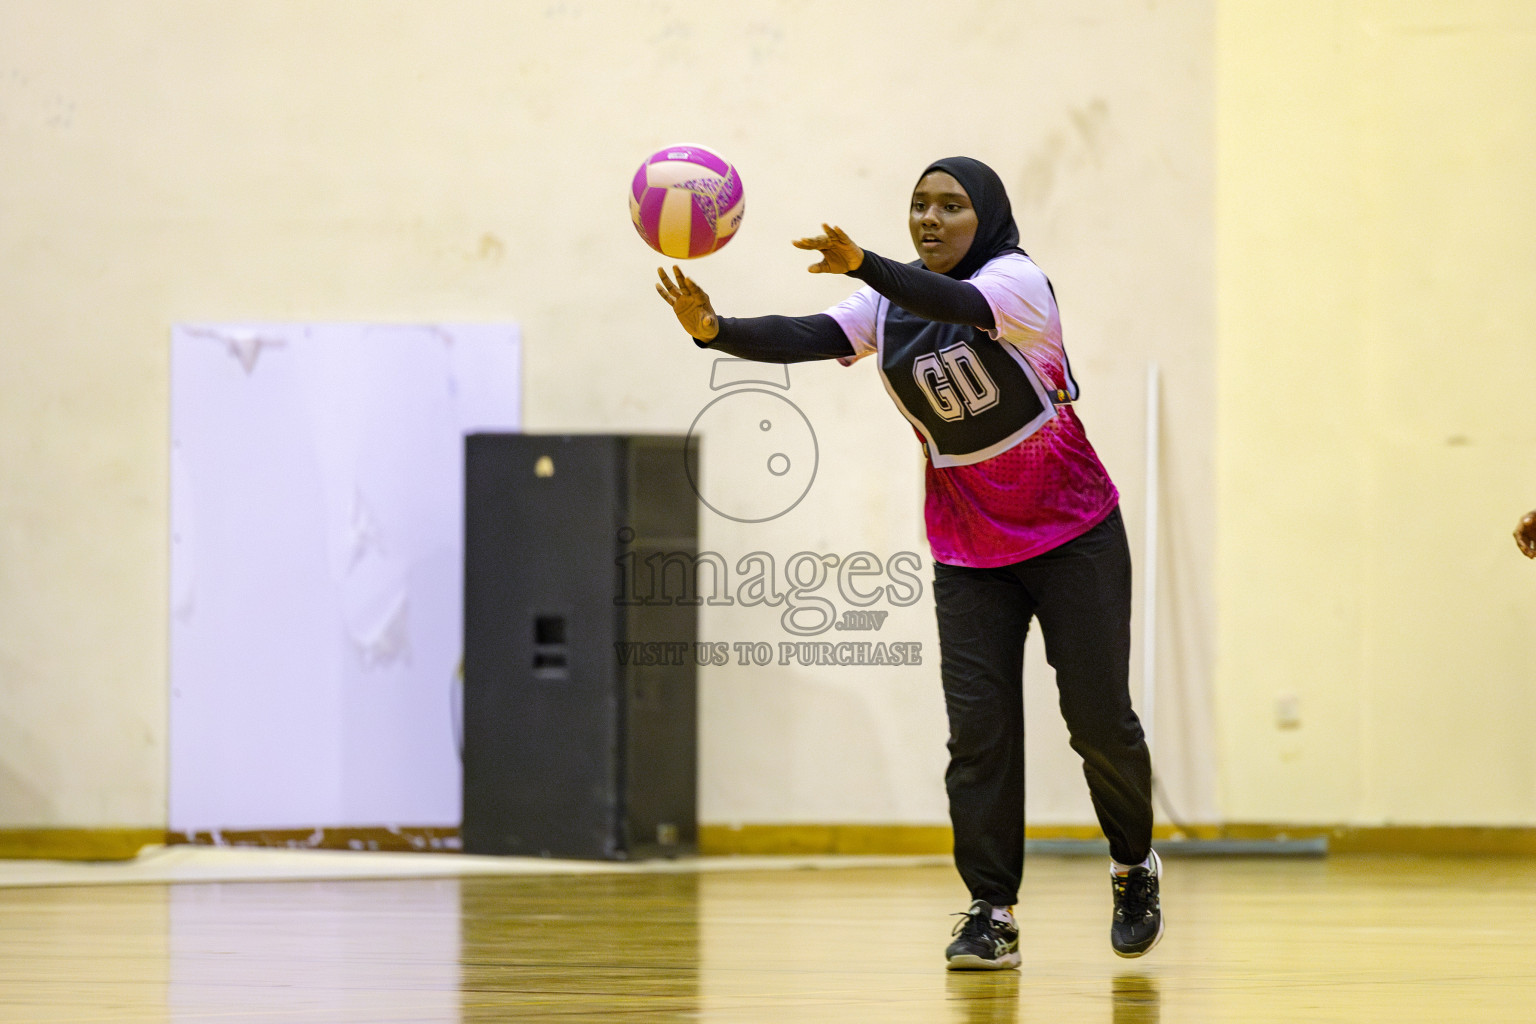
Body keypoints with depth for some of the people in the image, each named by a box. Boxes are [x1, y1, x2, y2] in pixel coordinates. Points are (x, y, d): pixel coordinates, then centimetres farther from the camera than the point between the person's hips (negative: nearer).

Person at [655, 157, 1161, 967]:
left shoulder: (1018, 279, -16)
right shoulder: (887, 307, -1)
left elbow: (960, 307, -39)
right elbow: (807, 338, -18)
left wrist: (863, 265, -57)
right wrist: (714, 329, -39)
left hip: (1075, 535, -4)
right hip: (968, 554, 4)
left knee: (1099, 717, 0)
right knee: (978, 726, -8)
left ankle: (1134, 868, 25)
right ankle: (991, 914, -4)